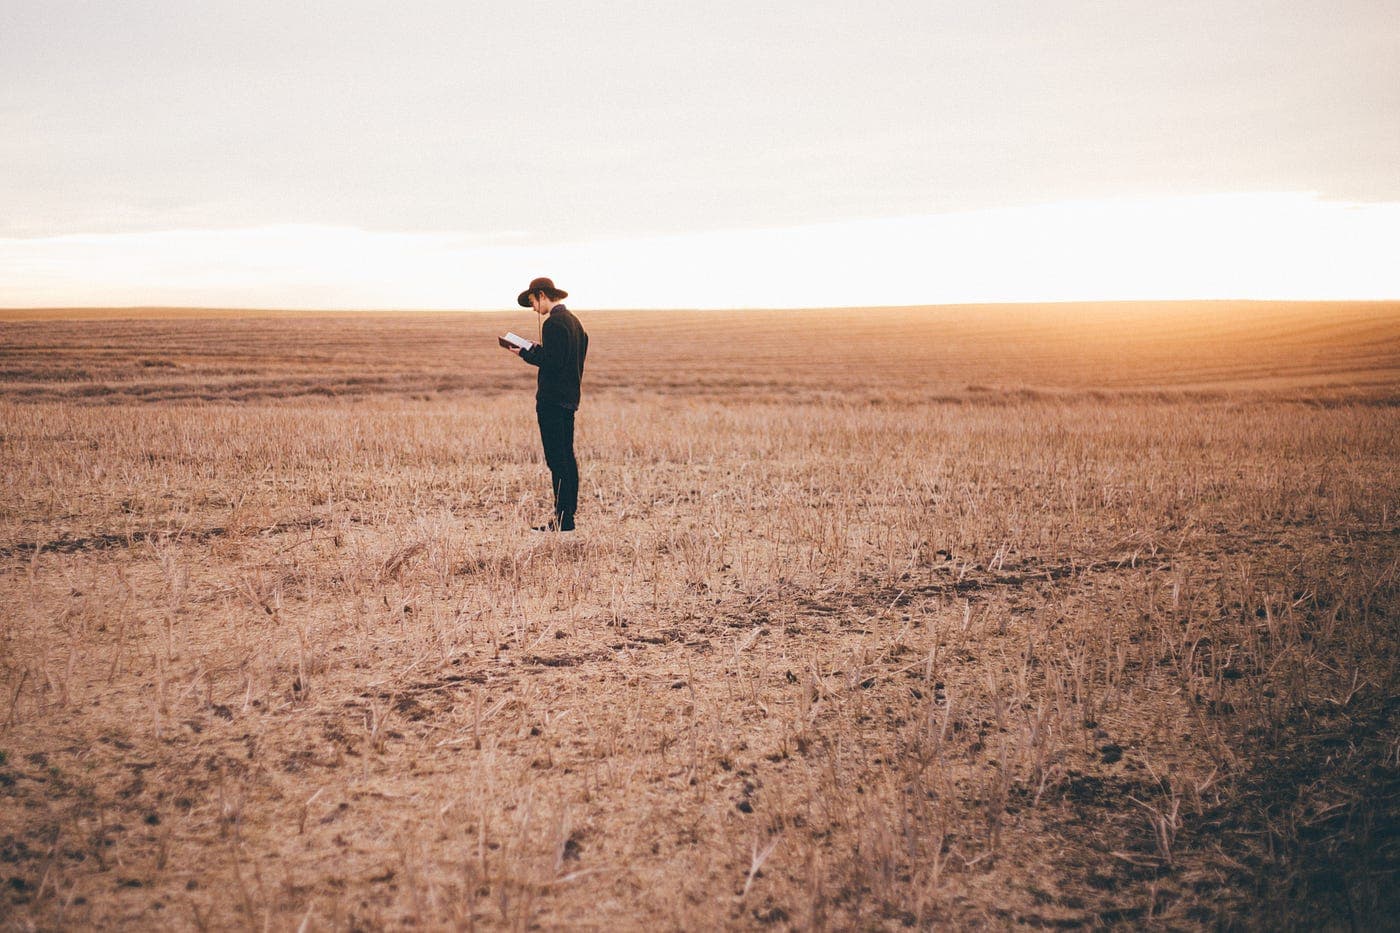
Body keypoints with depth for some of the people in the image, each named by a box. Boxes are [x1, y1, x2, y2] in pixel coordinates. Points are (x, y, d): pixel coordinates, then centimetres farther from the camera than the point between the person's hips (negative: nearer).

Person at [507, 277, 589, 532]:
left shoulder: (553, 323, -15)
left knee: (556, 459, -8)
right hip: (570, 396, 10)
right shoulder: (574, 321, 15)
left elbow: (553, 362, -21)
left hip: (552, 398, -10)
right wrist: (535, 350, 17)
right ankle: (570, 512, 19)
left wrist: (525, 353, -10)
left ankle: (563, 518, -8)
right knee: (567, 456, 14)